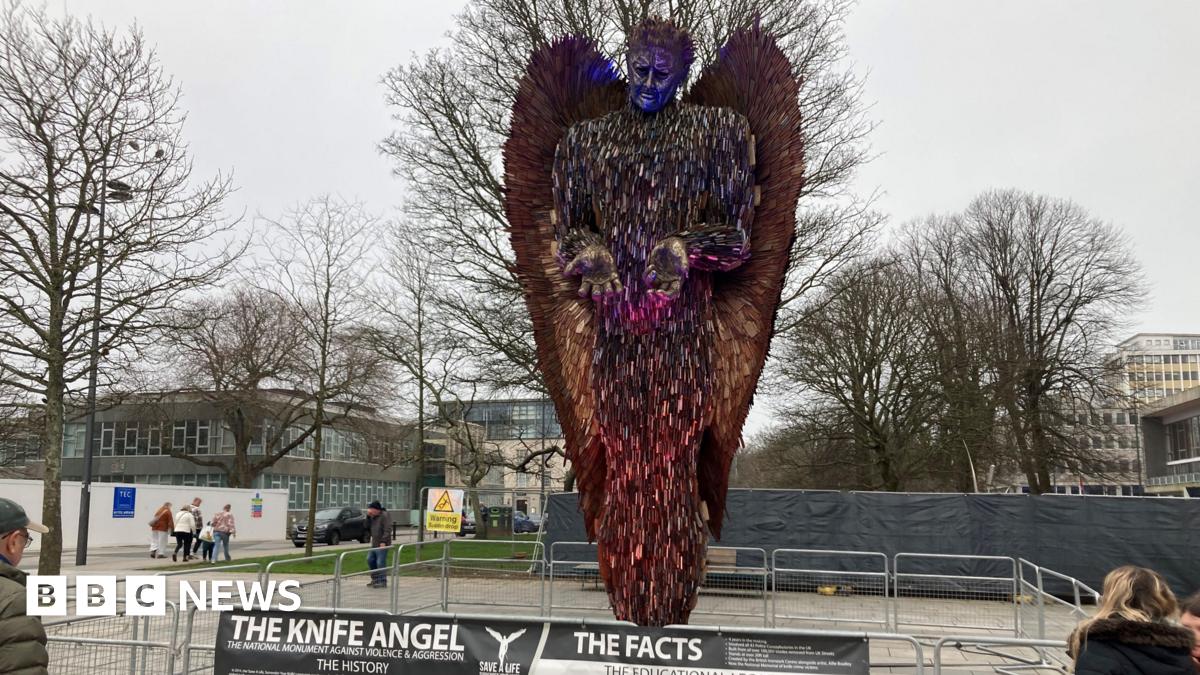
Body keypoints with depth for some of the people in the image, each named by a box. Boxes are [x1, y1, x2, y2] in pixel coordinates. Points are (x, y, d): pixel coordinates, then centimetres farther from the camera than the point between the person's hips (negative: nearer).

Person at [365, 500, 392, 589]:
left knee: (380, 563, -9)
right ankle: (375, 579, 25)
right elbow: (367, 527, 14)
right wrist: (368, 516, 1)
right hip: (374, 544, 10)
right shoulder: (373, 517, 15)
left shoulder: (384, 516, -13)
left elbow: (387, 530, -19)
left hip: (382, 544, -10)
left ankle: (383, 582, -2)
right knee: (370, 560, 14)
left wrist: (383, 542, -24)